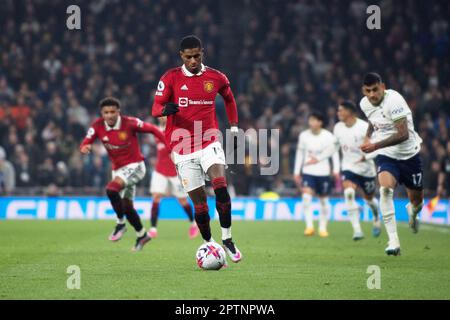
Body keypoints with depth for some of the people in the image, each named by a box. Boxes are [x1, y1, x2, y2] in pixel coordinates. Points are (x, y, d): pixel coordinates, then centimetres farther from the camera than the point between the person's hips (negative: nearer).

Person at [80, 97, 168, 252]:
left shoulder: (130, 123, -20)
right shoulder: (97, 126, -9)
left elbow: (152, 129, -10)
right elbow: (85, 144, -11)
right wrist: (84, 148, -36)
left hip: (134, 166, -6)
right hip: (118, 169, 6)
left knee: (111, 189, -28)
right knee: (126, 207, 14)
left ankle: (120, 224, -11)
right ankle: (142, 235, 34)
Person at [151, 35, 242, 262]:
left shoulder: (215, 78, 5)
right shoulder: (170, 78, -1)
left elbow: (229, 98, 25)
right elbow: (155, 108, -4)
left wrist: (234, 126, 19)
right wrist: (165, 109, -28)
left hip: (209, 141, 0)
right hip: (183, 147, 0)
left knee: (221, 186, -22)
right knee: (199, 200, 0)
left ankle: (227, 238, -10)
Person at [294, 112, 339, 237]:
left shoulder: (328, 136, -6)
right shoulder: (303, 135, 0)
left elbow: (334, 152, 1)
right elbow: (299, 153, 8)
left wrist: (336, 171, -6)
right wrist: (296, 172, 7)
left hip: (323, 173, 0)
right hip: (308, 172, 1)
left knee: (324, 200, 7)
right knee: (306, 196, -19)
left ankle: (323, 228, 21)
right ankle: (309, 226, -17)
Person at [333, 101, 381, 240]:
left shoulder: (364, 127, -18)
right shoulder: (338, 128, -2)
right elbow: (335, 145, 16)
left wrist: (367, 156, -31)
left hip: (366, 168, -2)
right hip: (349, 167, 2)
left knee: (369, 198, 15)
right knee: (349, 193, -25)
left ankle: (376, 219, 51)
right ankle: (357, 230, -25)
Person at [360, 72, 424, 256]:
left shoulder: (394, 100, -23)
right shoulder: (365, 104, -1)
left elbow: (403, 134, -29)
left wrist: (375, 145, -33)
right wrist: (368, 136, 5)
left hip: (409, 154, -3)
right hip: (386, 156, 3)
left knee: (417, 201, 8)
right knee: (385, 189, -27)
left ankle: (412, 211, 51)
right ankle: (393, 241, -26)